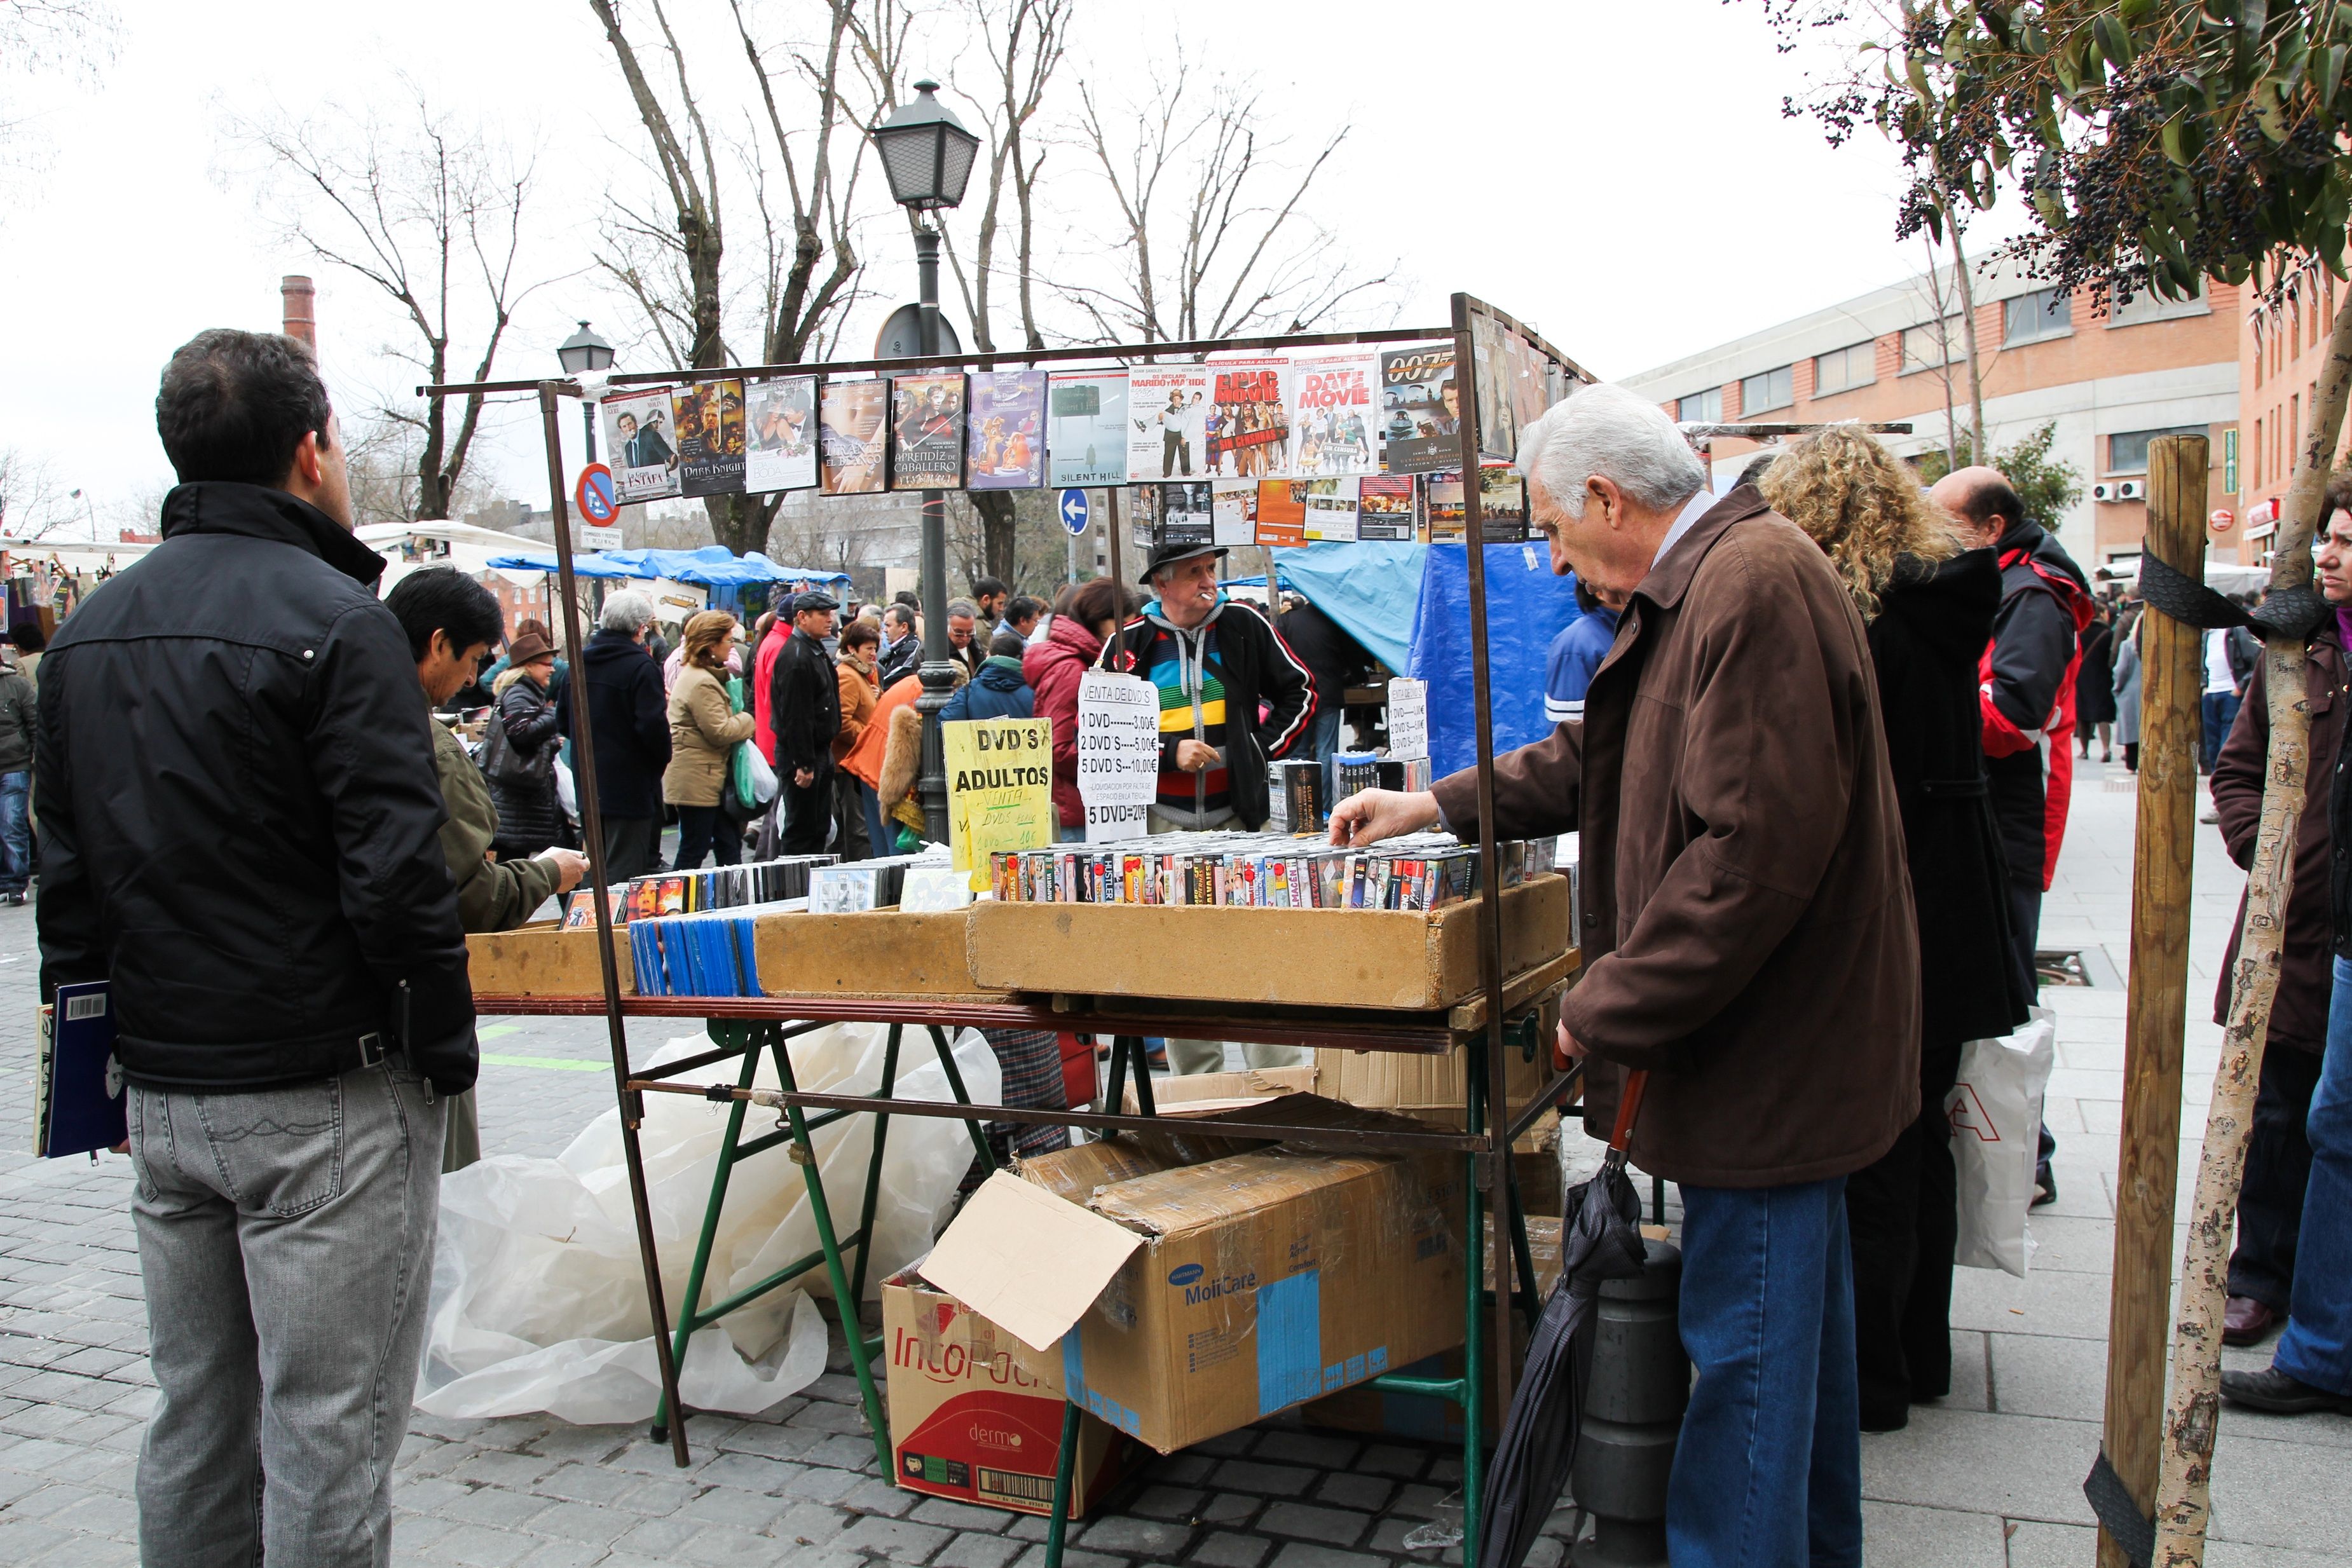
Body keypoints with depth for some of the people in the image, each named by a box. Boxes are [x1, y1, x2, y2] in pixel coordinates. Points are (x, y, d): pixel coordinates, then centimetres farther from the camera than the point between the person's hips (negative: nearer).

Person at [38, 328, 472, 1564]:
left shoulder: (88, 629, 11)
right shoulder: (330, 618, -13)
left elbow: (65, 873, 16)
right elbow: (398, 873, -19)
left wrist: (109, 1061, 21)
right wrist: (445, 1050, -8)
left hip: (164, 1091, 8)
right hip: (324, 1099, -7)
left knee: (196, 1418, 18)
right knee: (325, 1433, 2)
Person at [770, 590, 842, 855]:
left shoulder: (816, 650, 14)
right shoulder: (795, 658, -19)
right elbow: (795, 716, -23)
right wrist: (804, 764, -23)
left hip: (820, 751, 10)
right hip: (801, 755, -10)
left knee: (820, 827, 14)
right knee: (801, 830, -3)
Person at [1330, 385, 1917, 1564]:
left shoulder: (1752, 584, -22)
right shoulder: (1705, 584, 13)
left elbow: (1756, 844, -28)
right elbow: (1598, 758, 24)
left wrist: (1608, 1010, -21)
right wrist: (1440, 805, 23)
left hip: (1769, 1054, -11)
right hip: (1787, 1042, 11)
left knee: (1744, 1342, 1)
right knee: (1799, 1321, 23)